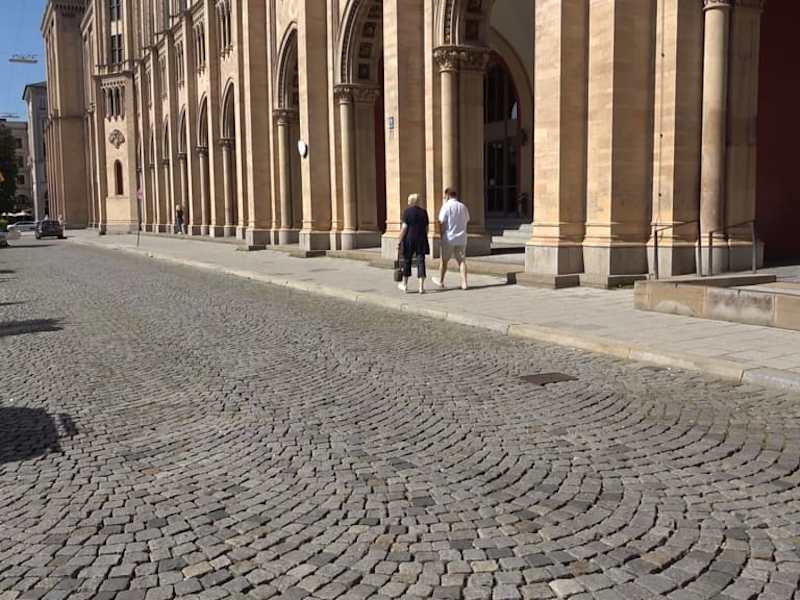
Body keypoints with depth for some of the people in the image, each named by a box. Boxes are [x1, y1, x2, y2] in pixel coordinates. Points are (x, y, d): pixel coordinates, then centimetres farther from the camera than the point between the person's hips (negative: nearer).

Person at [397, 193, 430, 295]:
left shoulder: (407, 211, -6)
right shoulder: (424, 212, 4)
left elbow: (404, 228, -10)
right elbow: (426, 228, 7)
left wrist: (399, 241, -6)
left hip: (409, 239, -2)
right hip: (421, 240, 2)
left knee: (407, 261, 11)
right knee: (421, 261, 2)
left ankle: (404, 284, 23)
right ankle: (421, 287, -3)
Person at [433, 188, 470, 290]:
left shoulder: (446, 206, -9)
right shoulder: (463, 206, 7)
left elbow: (442, 222, -11)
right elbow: (467, 220, 13)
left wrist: (441, 235, -3)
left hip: (449, 238, -4)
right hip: (462, 238, 4)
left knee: (444, 260, 11)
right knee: (461, 260, 5)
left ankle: (440, 281, 24)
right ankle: (464, 283, -3)